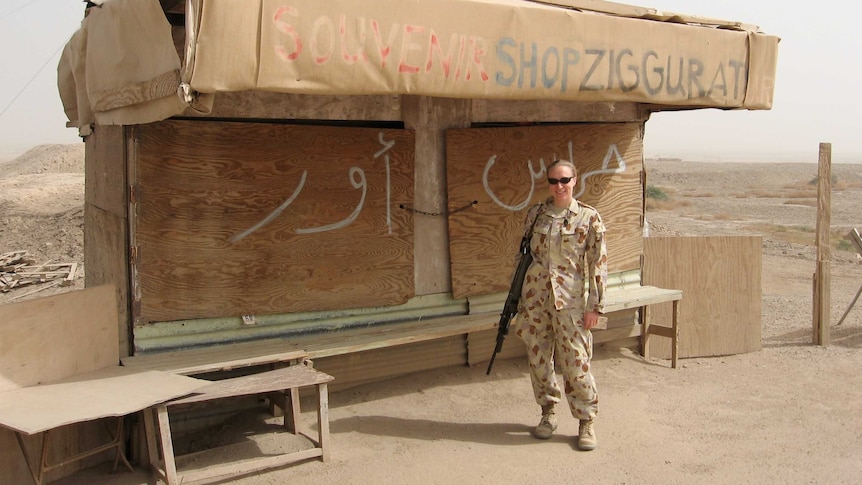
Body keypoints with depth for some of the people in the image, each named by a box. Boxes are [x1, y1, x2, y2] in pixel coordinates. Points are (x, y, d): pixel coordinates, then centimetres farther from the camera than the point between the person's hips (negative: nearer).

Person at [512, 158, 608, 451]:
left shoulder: (589, 217, -4)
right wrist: (516, 297, 11)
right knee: (538, 358, 10)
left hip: (570, 299, -3)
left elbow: (598, 263, -3)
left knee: (576, 361, 0)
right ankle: (548, 413, 26)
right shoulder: (536, 214, 5)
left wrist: (595, 305, -7)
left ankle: (586, 422, 14)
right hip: (535, 296, 3)